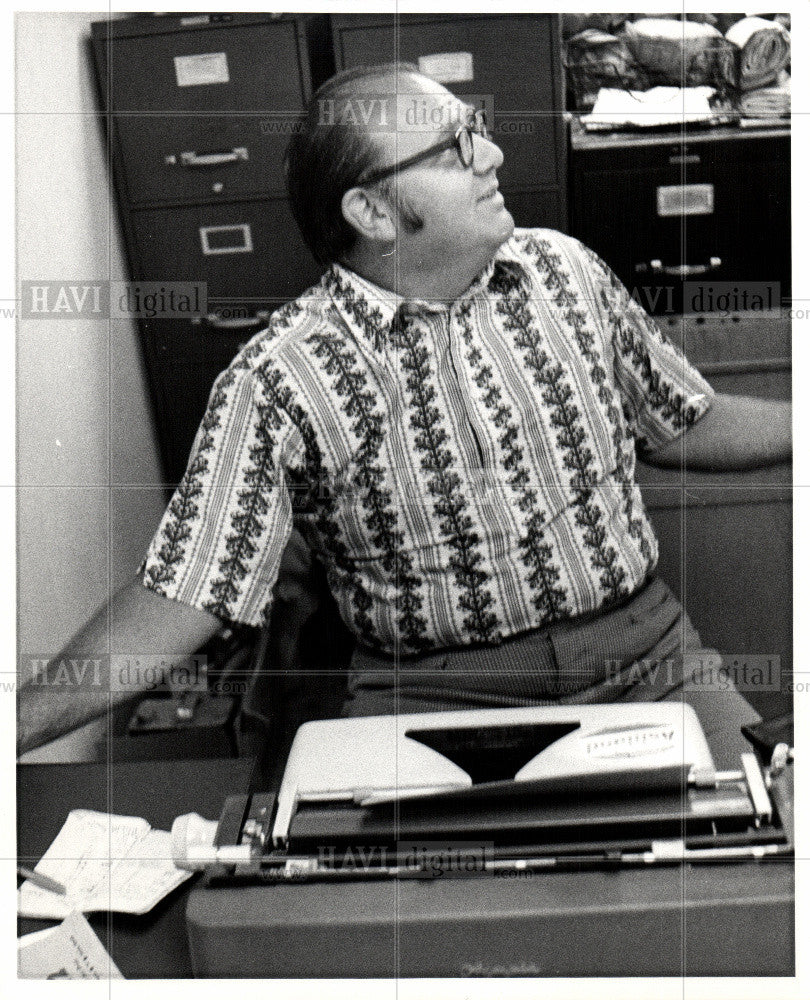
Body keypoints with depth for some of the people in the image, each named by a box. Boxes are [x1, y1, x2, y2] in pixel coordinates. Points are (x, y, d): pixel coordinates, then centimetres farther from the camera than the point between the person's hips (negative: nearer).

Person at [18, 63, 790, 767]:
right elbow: (182, 597, -10)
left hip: (644, 652, 4)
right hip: (438, 700, -3)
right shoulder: (278, 382, -11)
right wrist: (22, 722, -20)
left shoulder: (564, 269, 4)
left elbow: (686, 424, 16)